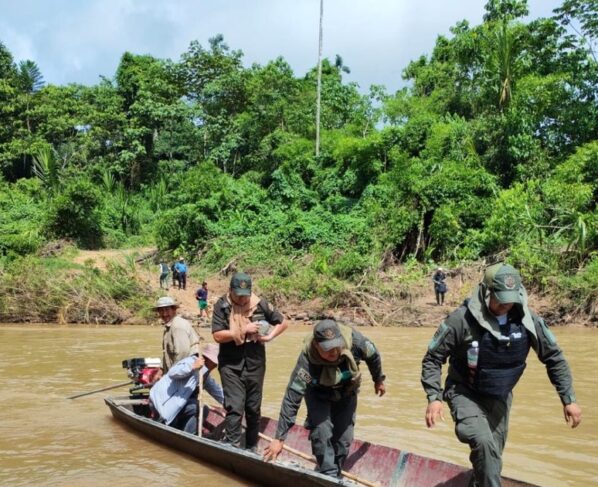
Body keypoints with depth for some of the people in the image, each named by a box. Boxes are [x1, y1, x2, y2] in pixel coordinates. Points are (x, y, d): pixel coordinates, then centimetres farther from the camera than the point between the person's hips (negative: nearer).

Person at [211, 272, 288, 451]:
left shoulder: (260, 304, 0)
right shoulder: (222, 306, -7)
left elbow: (282, 322, 10)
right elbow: (218, 336, -14)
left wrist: (269, 336, -6)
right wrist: (243, 331, -17)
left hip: (255, 365, 3)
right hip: (231, 366, -3)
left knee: (254, 408, 12)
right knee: (234, 407, -10)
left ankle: (252, 448, 25)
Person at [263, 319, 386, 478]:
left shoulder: (355, 340, -34)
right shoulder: (307, 360, -39)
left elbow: (373, 355, -10)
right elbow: (291, 399, -38)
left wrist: (379, 380, 8)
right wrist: (279, 439, -37)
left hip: (347, 392, 2)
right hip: (318, 393, -2)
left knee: (343, 439, 2)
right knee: (321, 432, -19)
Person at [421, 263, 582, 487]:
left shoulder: (528, 320, -14)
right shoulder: (462, 319, -25)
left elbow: (554, 358, 0)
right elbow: (433, 358, -15)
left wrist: (568, 399, -2)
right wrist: (434, 397, -25)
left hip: (499, 398, 4)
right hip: (465, 393, -4)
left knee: (490, 455, 12)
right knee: (484, 443, -29)